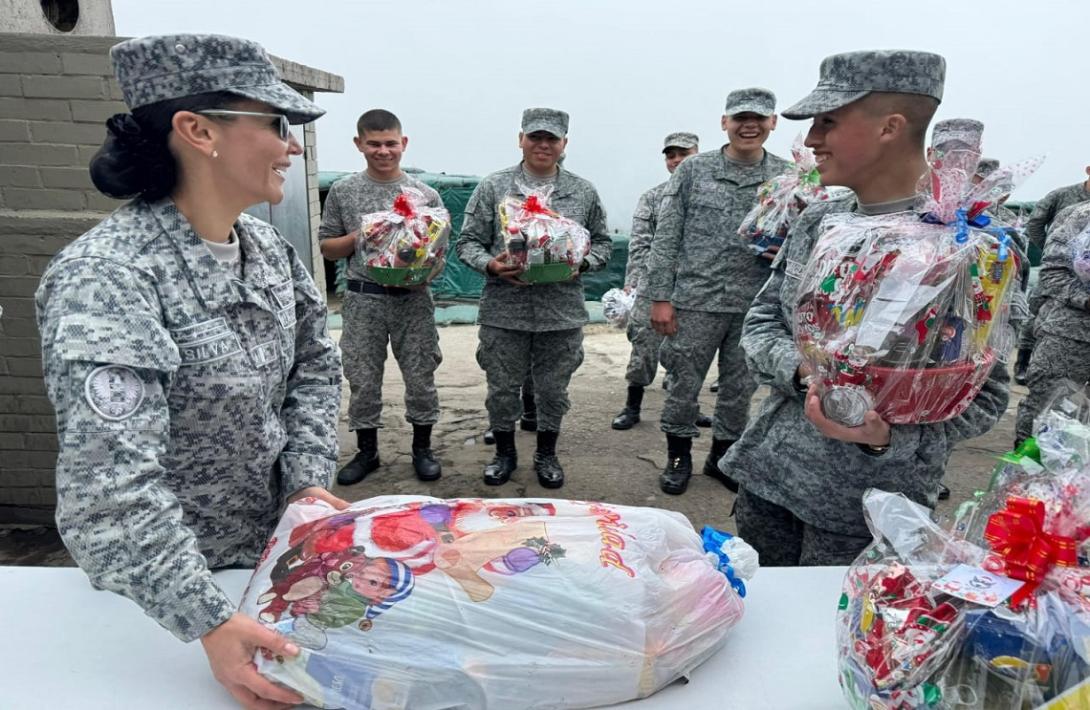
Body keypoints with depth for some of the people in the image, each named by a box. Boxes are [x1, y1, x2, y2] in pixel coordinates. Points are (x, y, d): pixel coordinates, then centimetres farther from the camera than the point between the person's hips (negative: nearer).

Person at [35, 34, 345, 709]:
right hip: (161, 594, -6)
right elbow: (111, 480, -34)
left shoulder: (268, 245, -5)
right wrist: (211, 623, -37)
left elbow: (314, 365, 2)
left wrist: (310, 478, -9)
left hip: (277, 545, 6)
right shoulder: (106, 277, -28)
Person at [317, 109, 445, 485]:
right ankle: (366, 451, 26)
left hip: (413, 299, 0)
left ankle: (422, 448, 25)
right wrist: (358, 237, -11)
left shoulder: (426, 194, 1)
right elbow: (327, 248, 7)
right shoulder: (343, 191, 3)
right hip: (363, 300, 1)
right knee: (363, 380, 8)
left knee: (420, 378, 6)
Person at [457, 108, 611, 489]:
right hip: (503, 311, -1)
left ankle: (546, 454, 32)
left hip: (562, 312, 1)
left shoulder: (584, 192, 7)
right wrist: (490, 265, -16)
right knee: (502, 387, 9)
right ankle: (504, 453, 31)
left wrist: (582, 263, -8)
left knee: (553, 389, 11)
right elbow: (468, 242, 3)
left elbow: (602, 242, 13)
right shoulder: (493, 187, 2)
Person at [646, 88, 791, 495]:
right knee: (684, 385, 7)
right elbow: (666, 239, -2)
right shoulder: (693, 171, -1)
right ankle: (678, 457, 26)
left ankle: (723, 455, 33)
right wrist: (660, 297, -7)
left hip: (755, 306, 3)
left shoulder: (787, 178, 5)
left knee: (740, 387, 13)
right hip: (695, 301, -2)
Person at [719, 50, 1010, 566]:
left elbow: (982, 396, -11)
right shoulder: (818, 220, 3)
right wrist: (804, 369, -15)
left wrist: (887, 435, -28)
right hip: (767, 473, 5)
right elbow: (760, 323, 6)